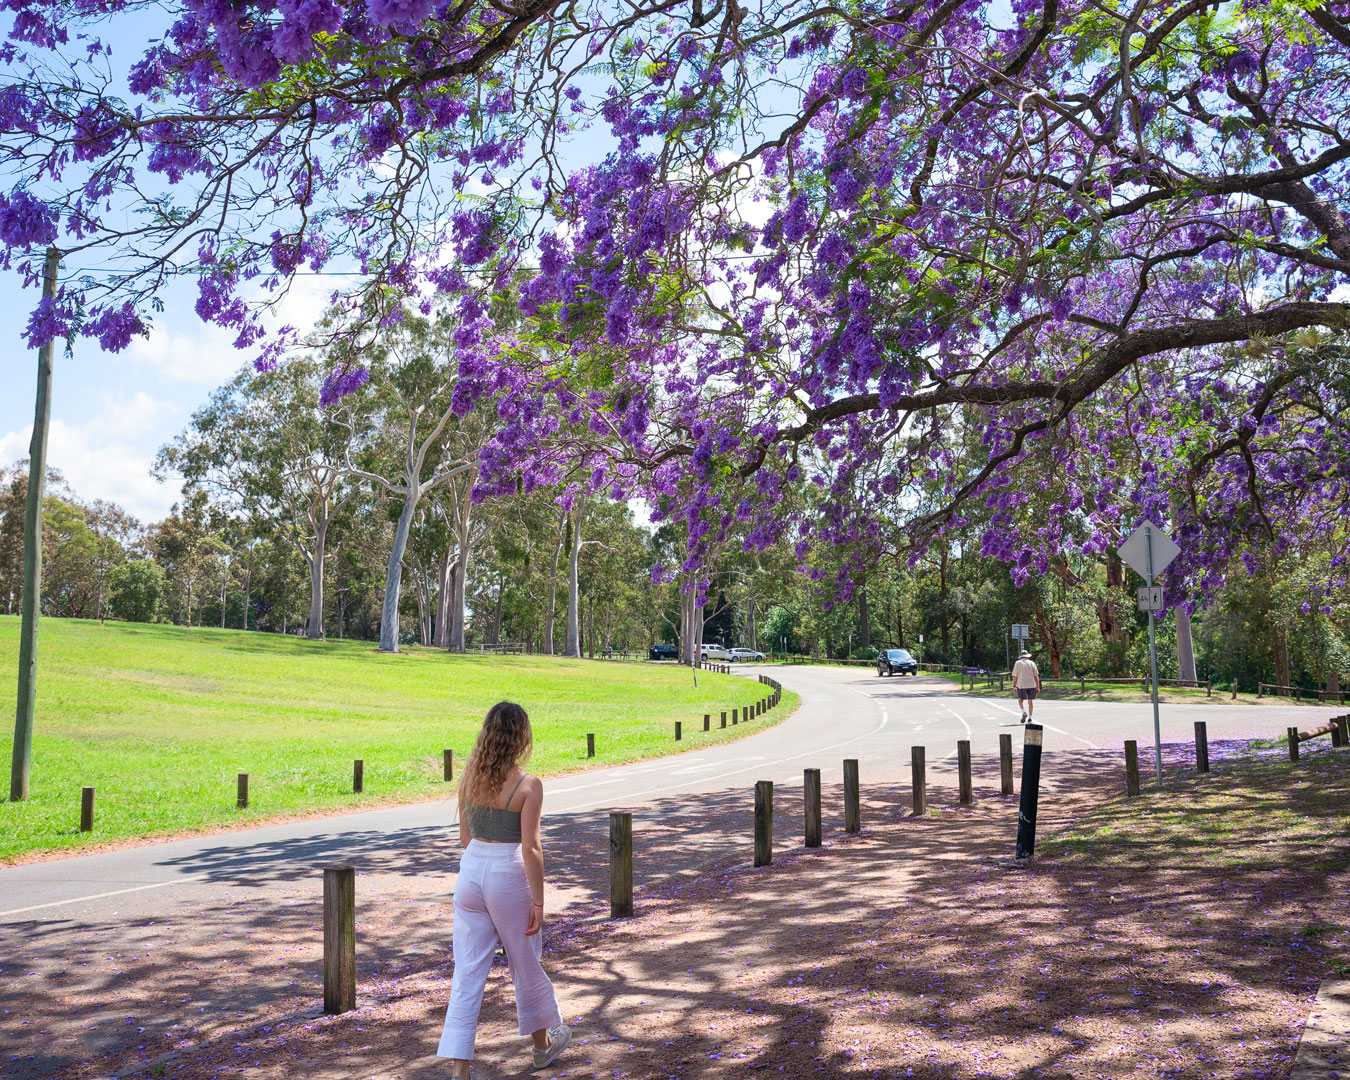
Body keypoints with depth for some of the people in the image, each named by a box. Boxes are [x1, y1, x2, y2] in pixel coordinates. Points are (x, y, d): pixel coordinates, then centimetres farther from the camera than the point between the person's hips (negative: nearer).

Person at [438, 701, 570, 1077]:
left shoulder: (469, 776, 1)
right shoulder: (528, 785, -15)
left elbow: (465, 834, 10)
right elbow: (530, 848, -16)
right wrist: (538, 902, -9)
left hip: (471, 873, 4)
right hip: (508, 877, -4)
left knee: (468, 973, 6)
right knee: (526, 965, 17)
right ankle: (544, 1042, 38)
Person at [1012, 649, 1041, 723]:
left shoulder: (1017, 663, 2)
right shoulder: (1032, 663, 5)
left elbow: (1015, 676, -3)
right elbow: (1036, 676, 1)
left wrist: (1014, 686, 1)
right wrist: (1038, 687, 4)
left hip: (1021, 685, -2)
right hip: (1032, 685, 2)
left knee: (1020, 699, 14)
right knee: (1030, 701, 8)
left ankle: (1024, 712, -10)